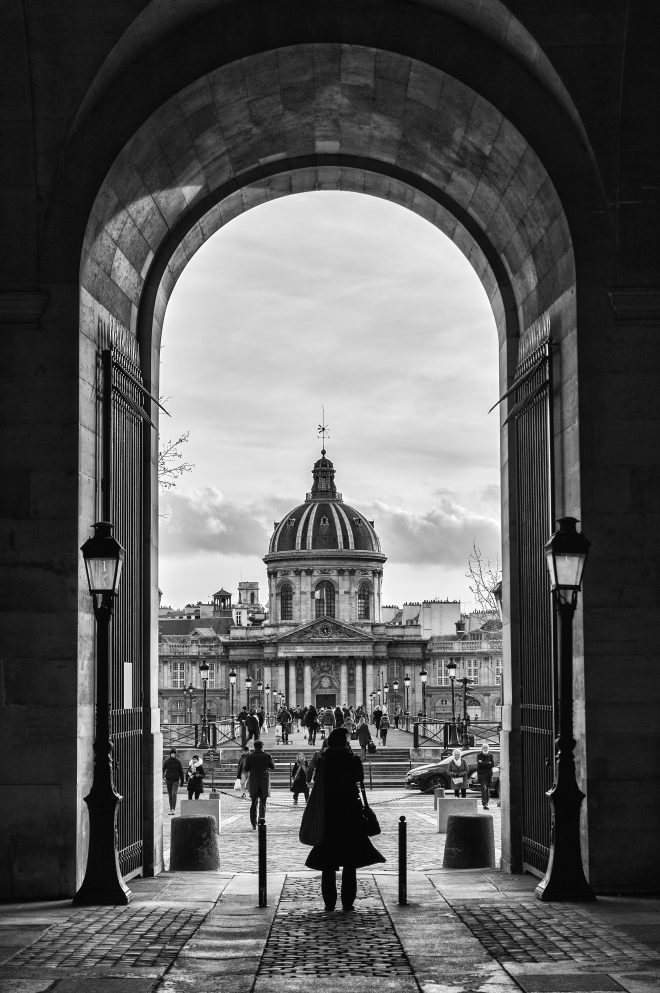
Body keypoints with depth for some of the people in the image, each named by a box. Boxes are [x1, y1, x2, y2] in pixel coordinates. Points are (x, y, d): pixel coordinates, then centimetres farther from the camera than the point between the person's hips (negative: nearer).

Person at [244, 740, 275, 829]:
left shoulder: (250, 756, -6)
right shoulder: (267, 756, -7)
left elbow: (246, 769, -3)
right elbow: (273, 767, 5)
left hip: (253, 782, 1)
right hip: (265, 781, -1)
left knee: (253, 803, 11)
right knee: (263, 802, 8)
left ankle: (254, 824, 9)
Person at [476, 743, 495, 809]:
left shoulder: (490, 756, 11)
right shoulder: (479, 755, 3)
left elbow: (492, 764, -2)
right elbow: (479, 764, -11)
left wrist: (483, 763, -11)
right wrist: (488, 763, -11)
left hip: (489, 774, 4)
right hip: (481, 774, -4)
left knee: (488, 789, 4)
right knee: (484, 788, -16)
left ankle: (486, 803, 13)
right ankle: (484, 804, -23)